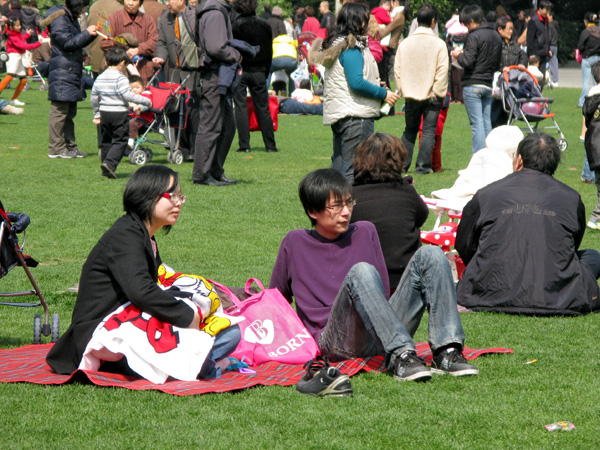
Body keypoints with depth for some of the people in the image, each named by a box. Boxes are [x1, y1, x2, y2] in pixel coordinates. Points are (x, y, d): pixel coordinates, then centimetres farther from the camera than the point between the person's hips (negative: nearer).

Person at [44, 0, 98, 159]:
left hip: (73, 73, 10)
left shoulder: (71, 19, 18)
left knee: (70, 112, 14)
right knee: (59, 111, -8)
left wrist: (91, 34, 8)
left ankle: (69, 146, 19)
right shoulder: (59, 20, -13)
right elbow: (68, 43, -20)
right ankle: (56, 148, -6)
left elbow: (78, 42, 23)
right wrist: (87, 33, -14)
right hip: (62, 73, -10)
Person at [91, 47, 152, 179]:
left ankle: (106, 170, 14)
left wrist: (97, 114, 25)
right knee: (120, 140, -2)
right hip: (120, 114, -7)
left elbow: (94, 98, 15)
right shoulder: (121, 78, -13)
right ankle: (110, 163, -21)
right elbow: (128, 96, -19)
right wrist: (146, 101, -10)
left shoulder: (100, 78, 9)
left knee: (106, 140, 14)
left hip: (104, 113, 7)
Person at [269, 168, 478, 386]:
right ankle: (402, 357, -47)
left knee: (430, 254, -12)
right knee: (361, 272, -32)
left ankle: (447, 352, -29)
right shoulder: (295, 243, 13)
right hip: (336, 341, -4)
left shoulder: (365, 232, 20)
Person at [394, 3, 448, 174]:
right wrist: (437, 92, -4)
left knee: (410, 130, 16)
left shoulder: (405, 43, 1)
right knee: (429, 131, 2)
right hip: (432, 96, -3)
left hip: (411, 95, 3)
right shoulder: (439, 44, -8)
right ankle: (423, 166, -2)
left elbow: (397, 69, 4)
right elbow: (442, 71, -11)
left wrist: (402, 90, 11)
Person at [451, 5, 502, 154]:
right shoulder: (496, 36, 13)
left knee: (477, 123, -8)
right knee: (487, 122, 11)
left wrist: (458, 55, 3)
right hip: (488, 85, 7)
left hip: (473, 85, -7)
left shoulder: (474, 36, -12)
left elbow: (467, 62, -16)